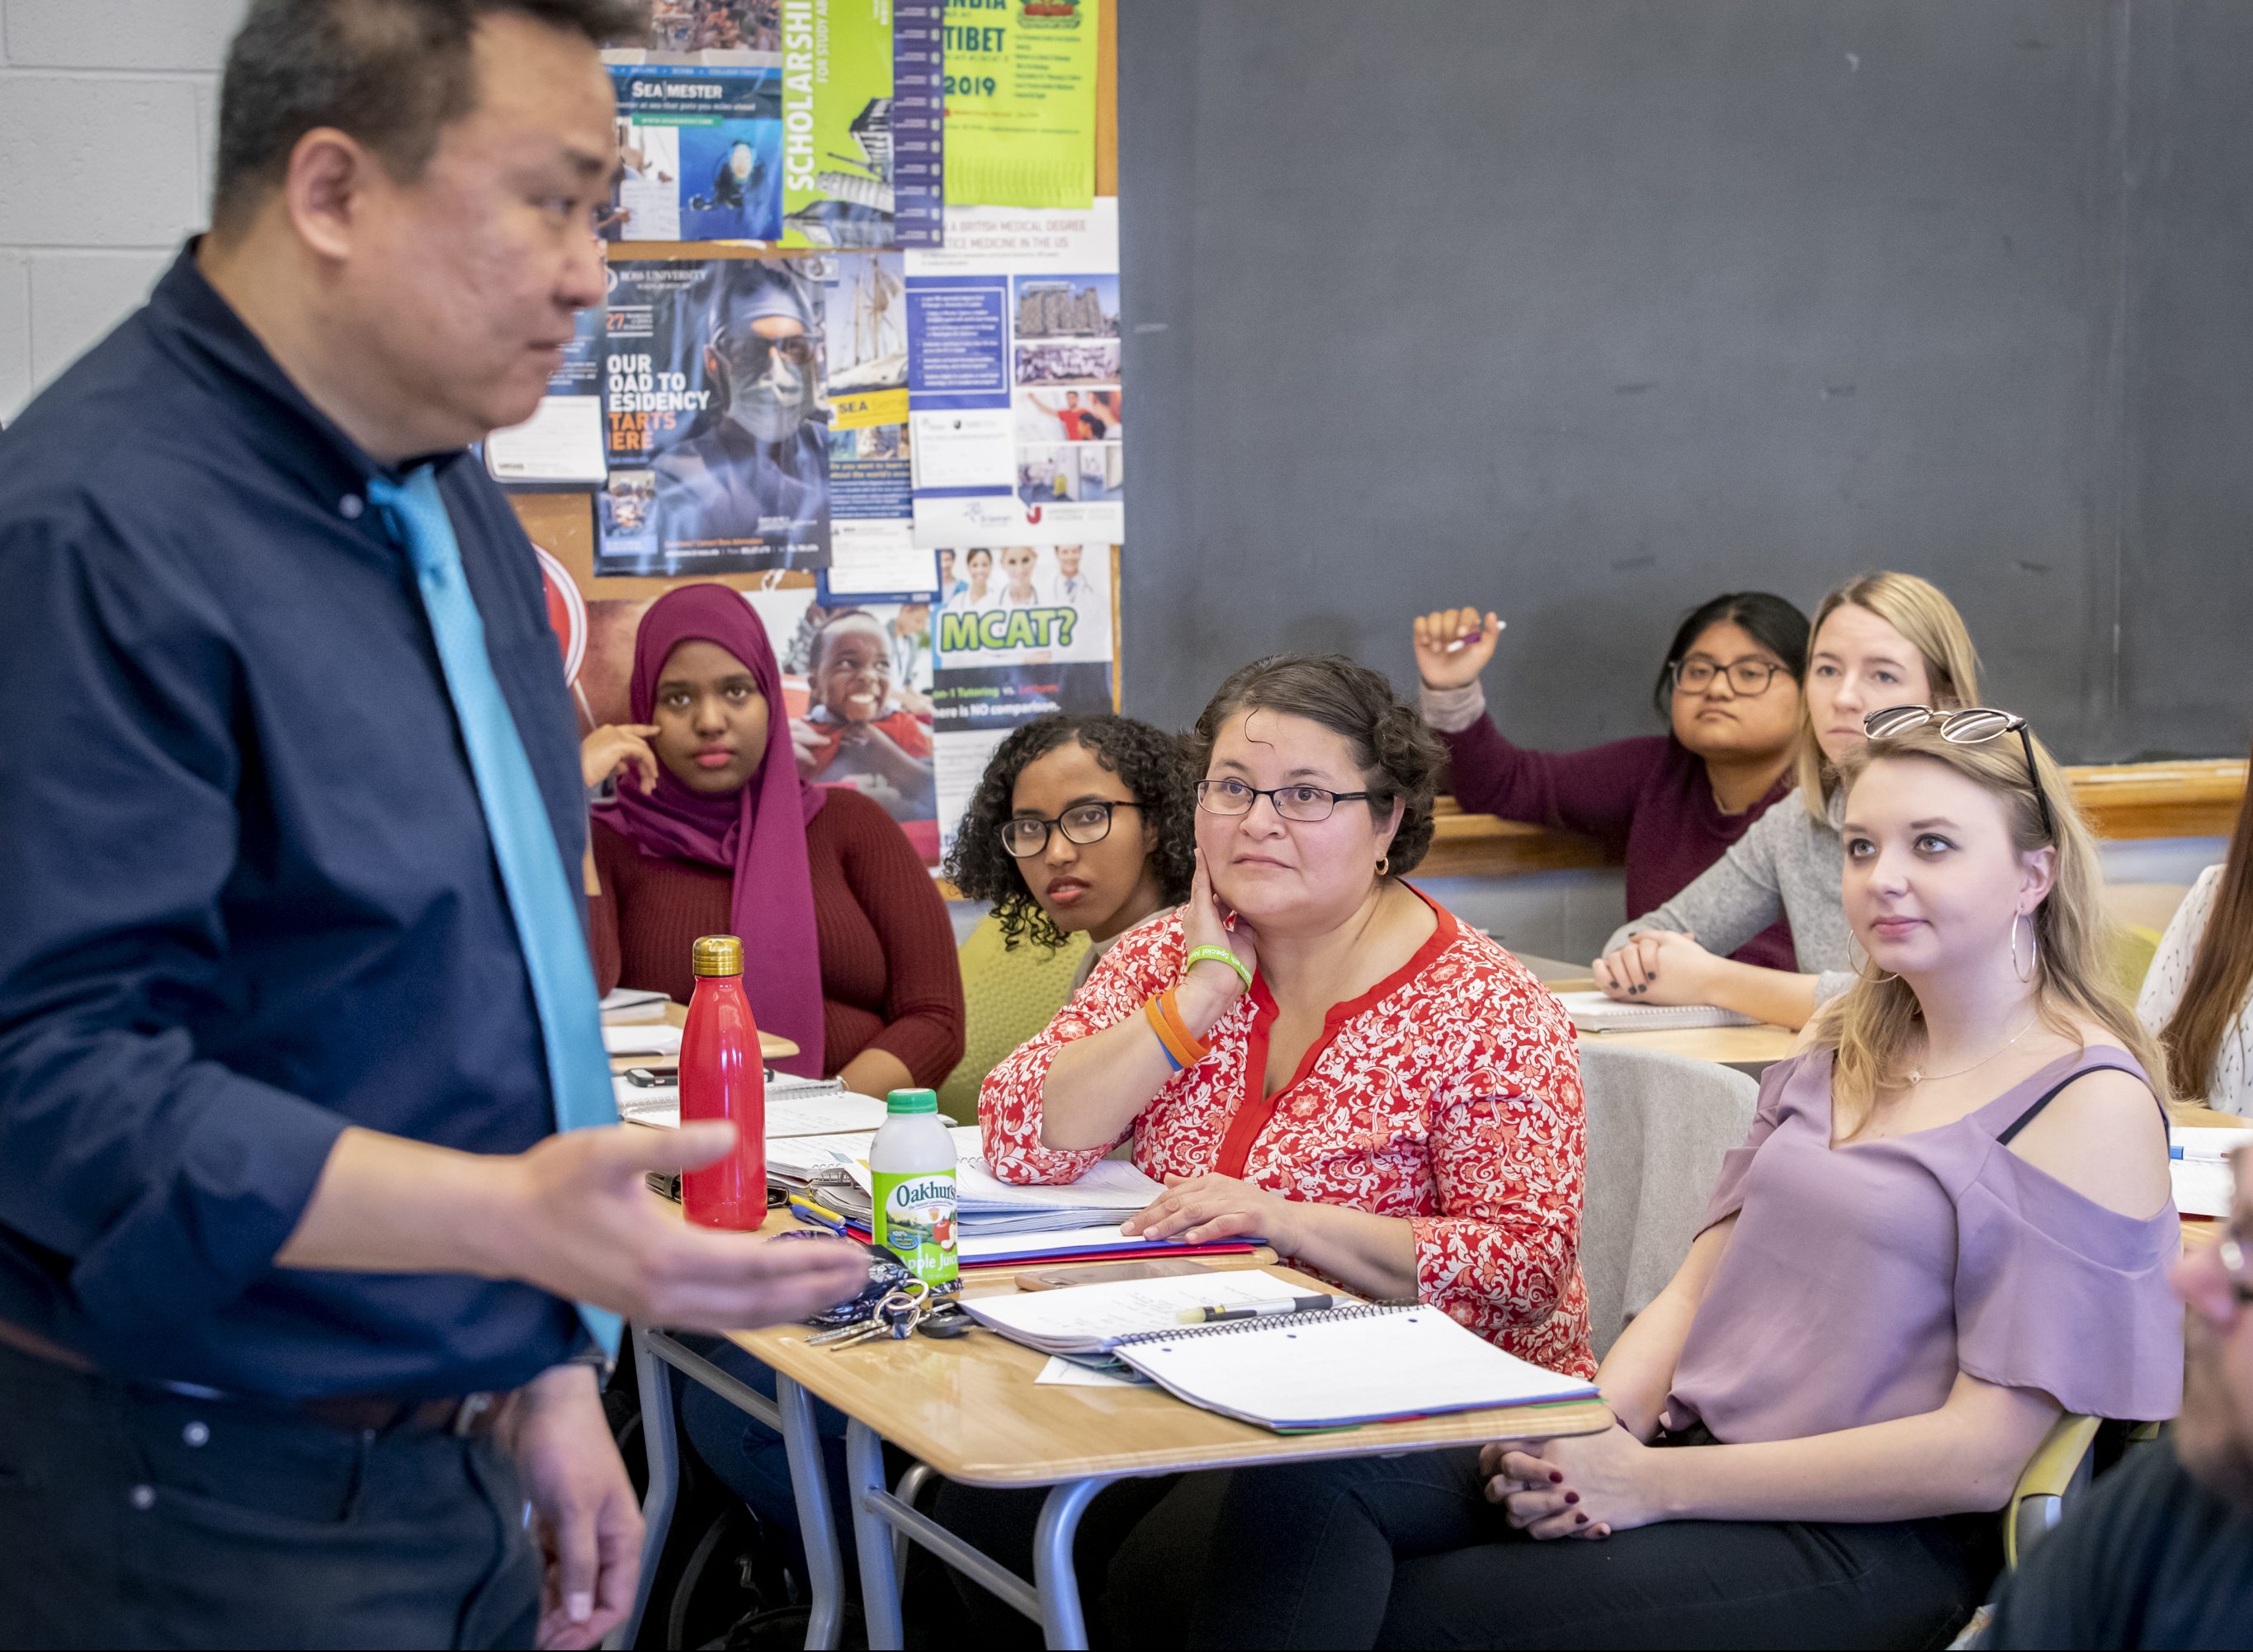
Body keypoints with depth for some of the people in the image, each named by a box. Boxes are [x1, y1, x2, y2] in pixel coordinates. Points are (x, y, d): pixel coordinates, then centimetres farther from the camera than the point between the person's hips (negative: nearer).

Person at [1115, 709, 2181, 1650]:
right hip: (1679, 1452, 7)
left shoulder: (2091, 1108, -6)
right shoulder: (1844, 1054, 18)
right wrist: (1587, 1432, -8)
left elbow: (1981, 1454, -13)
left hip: (1858, 1542, -6)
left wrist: (1655, 1482, -15)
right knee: (1307, 1482, -20)